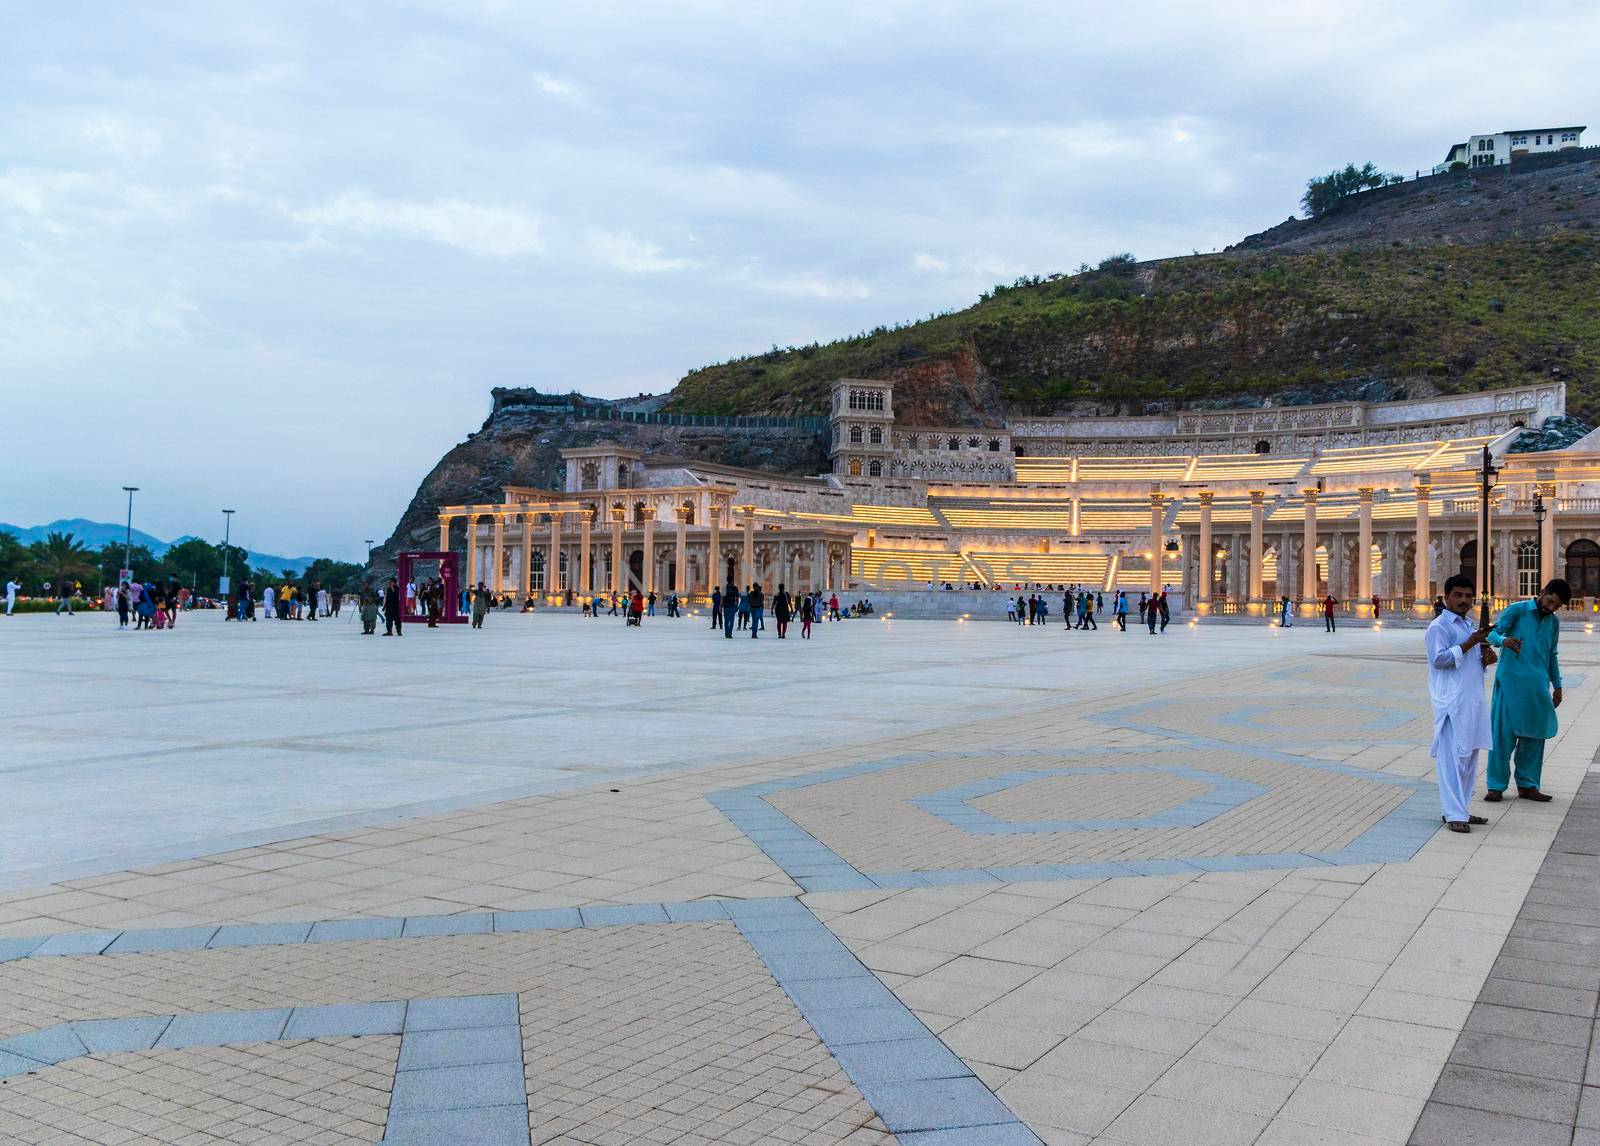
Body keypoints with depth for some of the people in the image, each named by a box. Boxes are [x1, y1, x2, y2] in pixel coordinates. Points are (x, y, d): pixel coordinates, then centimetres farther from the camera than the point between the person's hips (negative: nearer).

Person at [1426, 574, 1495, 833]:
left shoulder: (1469, 625, 20)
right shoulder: (1439, 626, -8)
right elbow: (1439, 659, -18)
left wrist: (1486, 659, 6)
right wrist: (1470, 643, -21)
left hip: (1472, 701, 9)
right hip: (1451, 702, -9)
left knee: (1469, 757, 11)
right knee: (1452, 758, -9)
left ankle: (1459, 809, 18)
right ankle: (1454, 814, -9)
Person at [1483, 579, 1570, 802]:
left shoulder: (1554, 622, 15)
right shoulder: (1517, 610, -2)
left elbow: (1552, 655, 24)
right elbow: (1493, 631, -10)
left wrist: (1557, 686, 22)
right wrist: (1502, 640, -32)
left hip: (1538, 686, 6)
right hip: (1511, 681, -5)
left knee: (1534, 735, 7)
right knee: (1503, 733, -6)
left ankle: (1527, 785, 16)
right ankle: (1496, 785, 0)